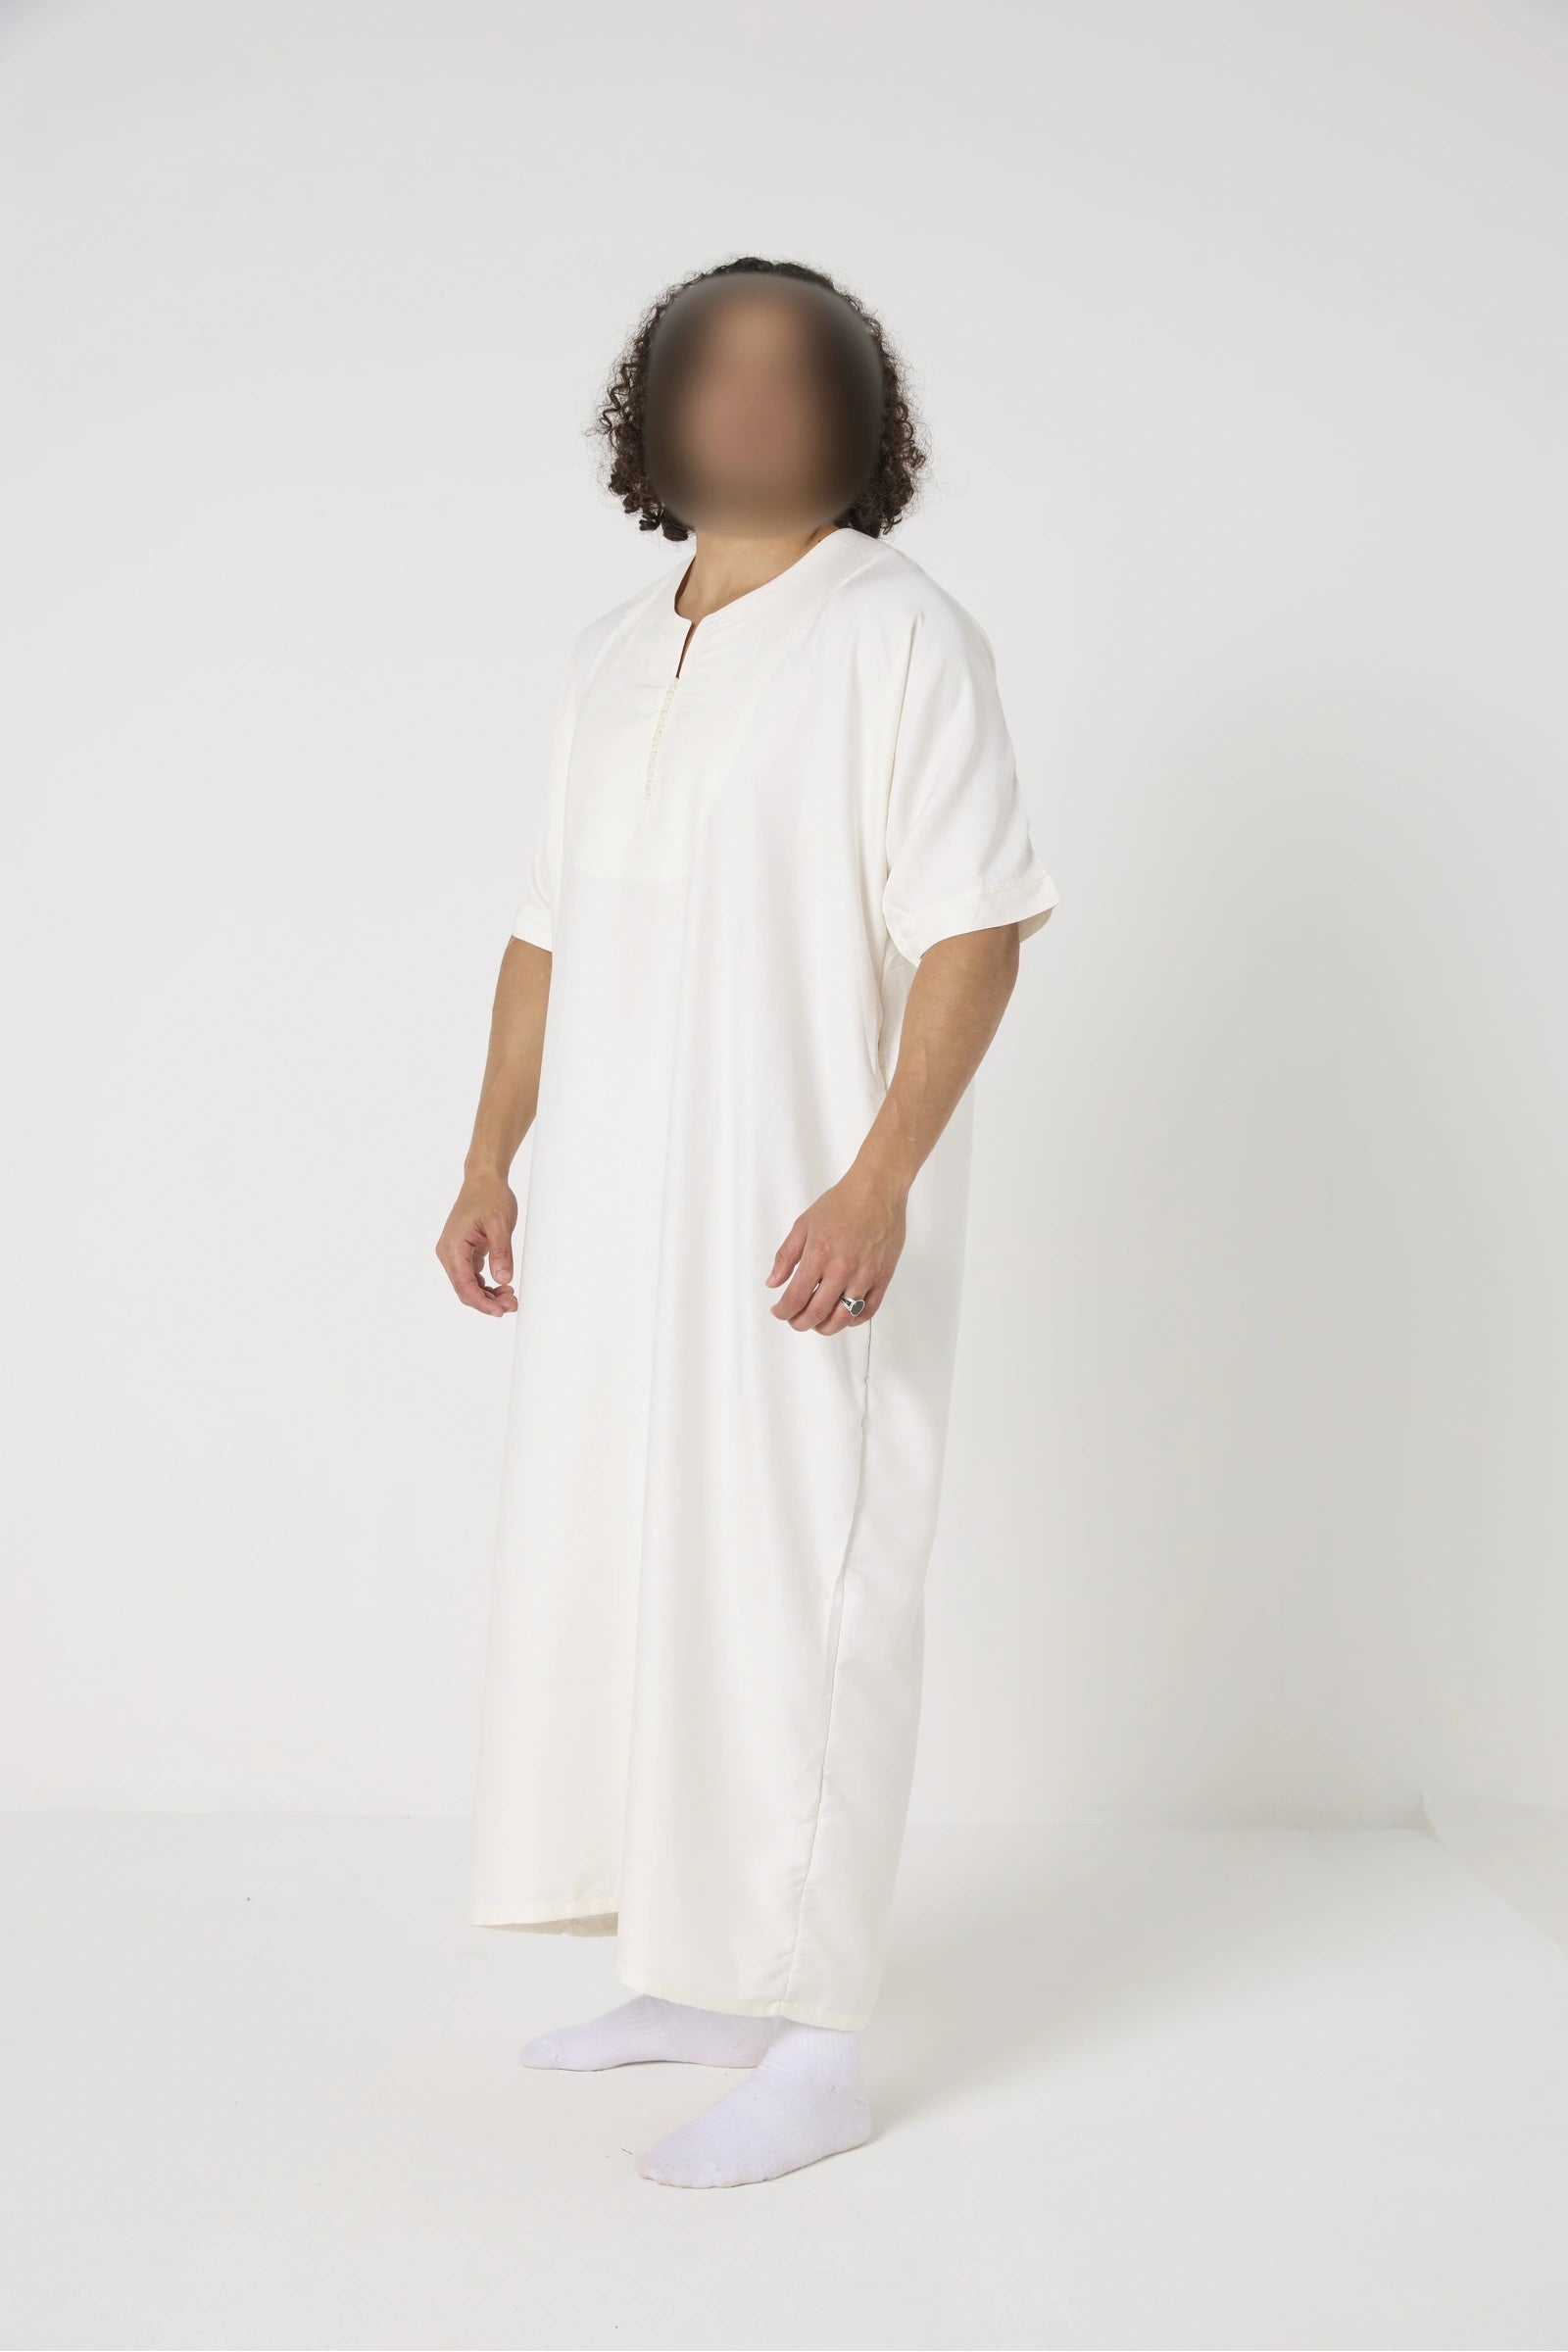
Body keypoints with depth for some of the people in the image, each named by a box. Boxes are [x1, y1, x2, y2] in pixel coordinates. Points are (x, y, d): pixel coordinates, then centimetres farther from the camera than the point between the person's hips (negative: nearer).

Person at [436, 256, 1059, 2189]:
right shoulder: (609, 659, 14)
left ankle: (813, 2044, 8)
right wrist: (490, 1163, 13)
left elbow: (974, 929, -13)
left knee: (794, 1587, -4)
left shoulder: (898, 637, -6)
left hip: (802, 1225, -7)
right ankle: (697, 1979, 26)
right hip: (615, 1219, 7)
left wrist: (881, 1181, -22)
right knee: (621, 1572, 11)